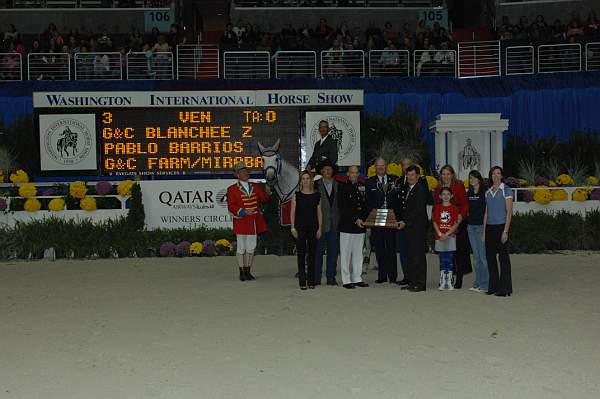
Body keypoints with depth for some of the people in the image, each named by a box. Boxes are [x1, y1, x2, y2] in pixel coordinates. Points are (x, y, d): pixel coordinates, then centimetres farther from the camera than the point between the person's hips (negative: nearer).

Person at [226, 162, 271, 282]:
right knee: (241, 248, 3)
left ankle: (248, 271, 21)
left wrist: (267, 192, -12)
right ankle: (242, 272, 11)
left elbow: (263, 198, 9)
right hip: (241, 223, -5)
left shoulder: (255, 186, 10)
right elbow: (231, 207, -9)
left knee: (251, 248, 11)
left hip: (254, 223, 5)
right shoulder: (232, 189, -5)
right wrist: (243, 211, -22)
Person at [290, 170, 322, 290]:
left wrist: (319, 228, 0)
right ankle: (302, 281, 6)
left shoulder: (317, 195, 5)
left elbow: (319, 213, 6)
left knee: (312, 254, 4)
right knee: (301, 254, 1)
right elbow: (293, 213, 3)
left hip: (313, 228, 1)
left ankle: (311, 281, 12)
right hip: (300, 228, -1)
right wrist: (293, 228, -4)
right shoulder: (297, 195, 3)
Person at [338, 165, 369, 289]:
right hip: (347, 226, -5)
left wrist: (363, 218, 0)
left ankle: (357, 278, 17)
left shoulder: (361, 188, 13)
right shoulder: (343, 188, -2)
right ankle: (346, 280, 5)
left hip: (360, 226, 5)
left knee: (358, 253, 10)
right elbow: (342, 208, -10)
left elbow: (365, 206, 17)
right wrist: (355, 219, -16)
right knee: (345, 254, -1)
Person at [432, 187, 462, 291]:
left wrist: (447, 234, -12)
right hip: (439, 237, 1)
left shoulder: (454, 208, 3)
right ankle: (442, 283, 7)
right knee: (442, 259, 4)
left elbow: (456, 223, -3)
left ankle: (449, 282, 4)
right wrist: (440, 234, -10)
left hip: (451, 236, -1)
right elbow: (434, 222, 1)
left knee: (450, 259, -1)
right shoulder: (437, 208, 6)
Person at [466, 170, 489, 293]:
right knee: (476, 256, 10)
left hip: (481, 226, -7)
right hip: (471, 226, 7)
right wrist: (467, 222, 14)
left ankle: (485, 284, -1)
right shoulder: (469, 193, 13)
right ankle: (477, 283, 15)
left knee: (483, 256, -6)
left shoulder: (485, 192, -6)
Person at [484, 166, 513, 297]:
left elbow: (509, 212, -8)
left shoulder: (506, 190, -3)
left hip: (501, 226, -6)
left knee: (503, 256, -3)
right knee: (490, 256, 7)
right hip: (490, 227, 6)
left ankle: (505, 288, 2)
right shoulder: (488, 192, 13)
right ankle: (493, 286, 16)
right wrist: (484, 232, 9)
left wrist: (505, 231, -15)